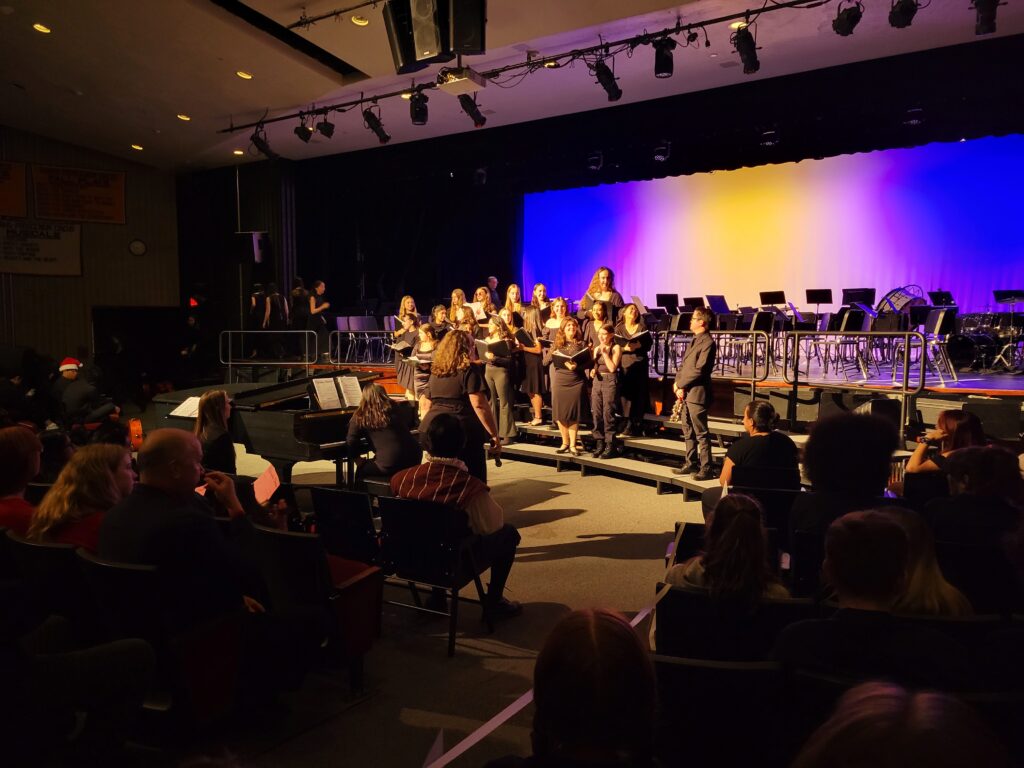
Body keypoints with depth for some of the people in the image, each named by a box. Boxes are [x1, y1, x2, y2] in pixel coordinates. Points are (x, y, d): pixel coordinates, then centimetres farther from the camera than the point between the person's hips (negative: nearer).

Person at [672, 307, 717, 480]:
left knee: (701, 433, -5)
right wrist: (677, 382, 3)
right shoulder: (695, 341, 17)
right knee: (688, 431, 15)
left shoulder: (708, 343, -14)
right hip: (686, 393, 10)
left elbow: (699, 369, -19)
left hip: (697, 393, -10)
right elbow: (684, 364, 18)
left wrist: (681, 385, -13)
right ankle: (691, 463, 24)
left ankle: (706, 468, 1)